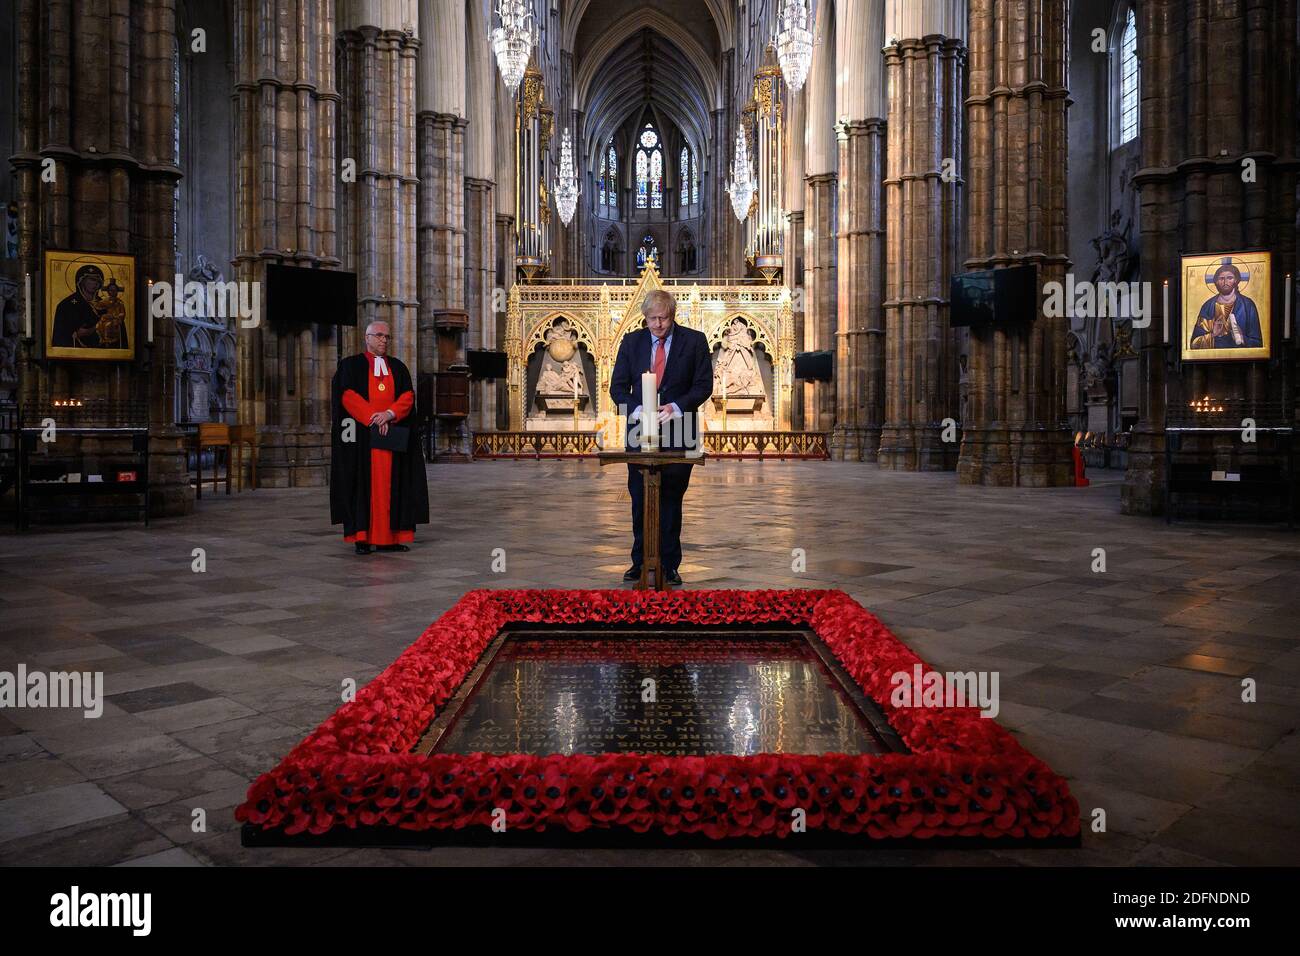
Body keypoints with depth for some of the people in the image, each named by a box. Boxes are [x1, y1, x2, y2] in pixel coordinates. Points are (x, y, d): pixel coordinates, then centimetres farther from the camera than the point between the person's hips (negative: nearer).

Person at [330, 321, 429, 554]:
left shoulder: (398, 367, 15)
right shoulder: (351, 365, 7)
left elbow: (408, 396, 3)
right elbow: (348, 395, -7)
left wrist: (389, 414, -15)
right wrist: (372, 417, -17)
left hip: (393, 434, 3)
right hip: (362, 436, -3)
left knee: (391, 485, 0)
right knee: (363, 484, -3)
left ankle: (389, 537, 2)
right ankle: (361, 538, -2)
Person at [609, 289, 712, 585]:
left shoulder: (694, 341, 1)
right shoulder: (631, 341, 6)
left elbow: (704, 385, -1)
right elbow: (618, 386, 5)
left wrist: (676, 407, -17)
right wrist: (637, 409, -14)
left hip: (677, 431, -2)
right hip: (640, 430, 2)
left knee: (671, 500, 3)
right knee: (640, 499, 6)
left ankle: (669, 565, 12)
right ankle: (641, 562, 18)